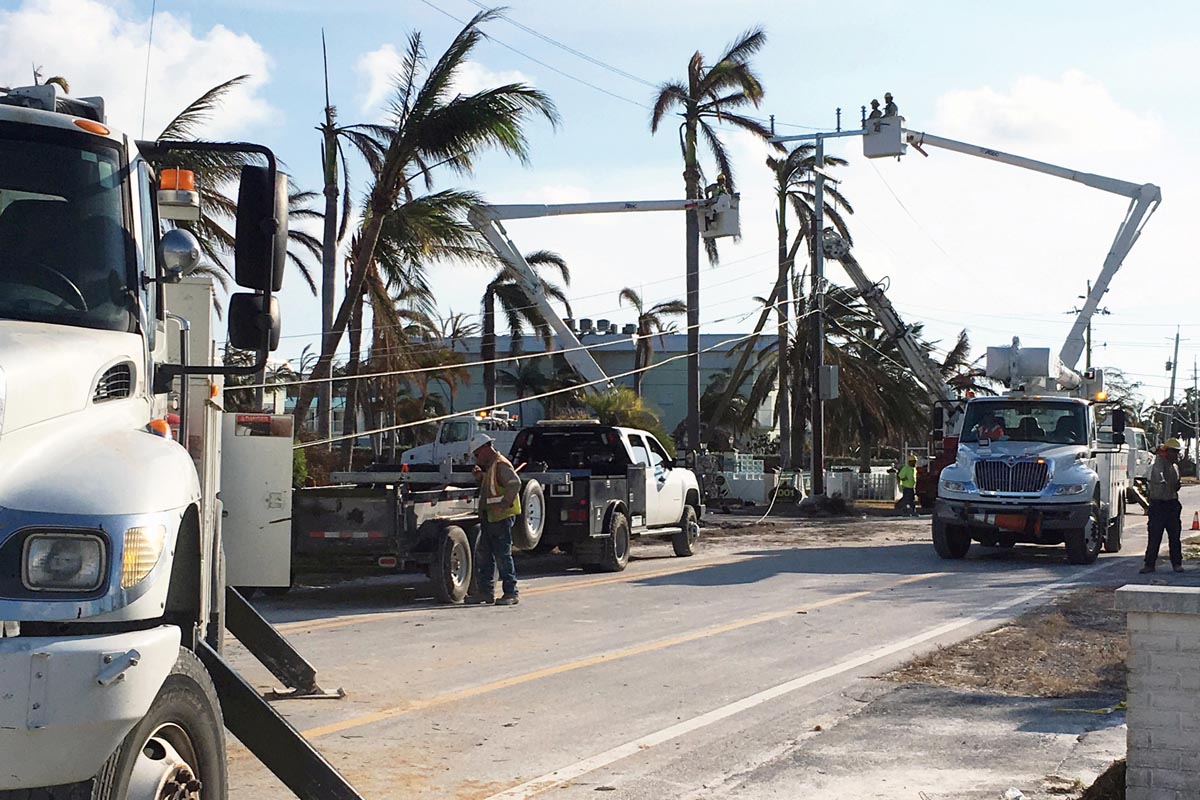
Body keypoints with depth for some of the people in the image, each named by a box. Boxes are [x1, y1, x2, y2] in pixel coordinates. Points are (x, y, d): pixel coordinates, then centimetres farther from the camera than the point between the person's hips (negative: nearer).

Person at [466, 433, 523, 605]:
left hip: (501, 517, -11)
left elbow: (515, 483, -25)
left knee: (503, 555, -7)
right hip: (489, 518, 11)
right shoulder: (490, 466, 19)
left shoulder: (501, 465, -13)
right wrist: (480, 477, 11)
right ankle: (486, 592, 17)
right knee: (483, 555, 11)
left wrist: (504, 504, -28)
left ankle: (510, 593, -2)